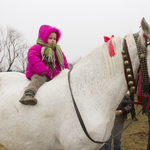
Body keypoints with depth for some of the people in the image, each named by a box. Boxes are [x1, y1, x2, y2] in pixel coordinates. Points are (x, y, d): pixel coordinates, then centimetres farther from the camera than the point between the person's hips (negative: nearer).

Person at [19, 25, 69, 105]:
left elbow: (64, 63, 30)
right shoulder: (37, 48, 4)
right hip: (39, 74, -7)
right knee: (39, 79, -38)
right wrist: (44, 71, -25)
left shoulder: (58, 50, 26)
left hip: (54, 75, 7)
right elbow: (33, 59, -14)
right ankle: (28, 94, -57)